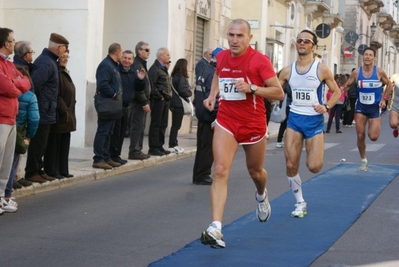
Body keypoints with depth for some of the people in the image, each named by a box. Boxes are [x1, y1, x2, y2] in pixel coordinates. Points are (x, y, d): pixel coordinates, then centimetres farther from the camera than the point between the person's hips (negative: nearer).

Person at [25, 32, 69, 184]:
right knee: (38, 143, -3)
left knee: (41, 143, 16)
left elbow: (35, 83, 17)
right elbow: (34, 84, -27)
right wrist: (36, 101, -16)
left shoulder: (48, 60, 13)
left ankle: (38, 170, 23)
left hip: (46, 112, 10)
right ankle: (31, 173, 4)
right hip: (44, 111, -10)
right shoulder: (47, 63, -20)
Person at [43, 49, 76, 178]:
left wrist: (70, 113, 13)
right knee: (54, 144, -3)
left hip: (67, 116, 10)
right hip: (58, 116, -10)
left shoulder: (65, 73, 17)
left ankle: (63, 170, 18)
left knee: (64, 144, 12)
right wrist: (63, 111, -19)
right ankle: (52, 171, 2)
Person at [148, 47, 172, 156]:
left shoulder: (164, 68, 19)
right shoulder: (155, 69, -11)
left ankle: (159, 146, 18)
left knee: (163, 124, 12)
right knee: (156, 124, -5)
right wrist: (159, 96, -16)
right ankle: (153, 148, -2)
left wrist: (168, 96, 13)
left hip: (165, 100, 9)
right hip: (158, 101, -9)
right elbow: (151, 85, -18)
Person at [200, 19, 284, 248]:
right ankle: (216, 228, -23)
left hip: (253, 124, -2)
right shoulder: (221, 57, 0)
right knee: (220, 171, -15)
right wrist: (213, 95, 9)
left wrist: (252, 88, -27)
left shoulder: (260, 60, -14)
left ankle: (262, 195, 57)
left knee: (255, 171, 18)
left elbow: (279, 93, -14)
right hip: (226, 122, 2)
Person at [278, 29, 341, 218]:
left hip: (314, 120, -3)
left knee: (314, 167, -9)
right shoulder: (287, 71, 1)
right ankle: (300, 203, 15)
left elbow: (336, 92, 3)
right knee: (291, 165, -3)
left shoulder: (322, 69, -7)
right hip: (294, 119, 3)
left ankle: (317, 155, 31)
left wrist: (326, 107, -13)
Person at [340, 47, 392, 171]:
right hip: (361, 107, 2)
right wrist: (340, 89, -17)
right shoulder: (356, 72, -6)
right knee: (360, 136, 0)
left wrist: (384, 99, -6)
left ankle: (375, 127, 28)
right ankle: (363, 161, 19)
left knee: (373, 137, -10)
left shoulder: (379, 72, -10)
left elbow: (389, 85, 4)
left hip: (375, 107, -2)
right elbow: (347, 86, 4)